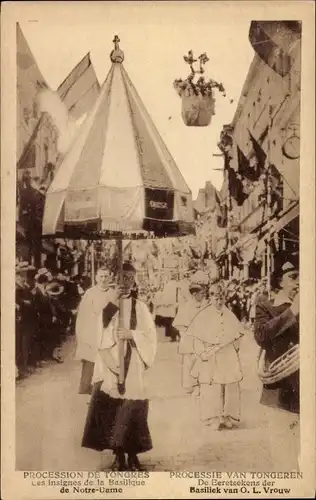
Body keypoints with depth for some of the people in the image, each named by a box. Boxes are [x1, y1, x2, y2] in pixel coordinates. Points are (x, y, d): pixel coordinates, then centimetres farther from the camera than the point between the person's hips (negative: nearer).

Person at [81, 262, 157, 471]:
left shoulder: (140, 307, 6)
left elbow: (150, 336, 3)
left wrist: (131, 334, -13)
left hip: (132, 366, 0)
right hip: (110, 364, 0)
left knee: (132, 410, 0)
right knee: (110, 409, -2)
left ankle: (132, 454, 15)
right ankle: (118, 454, 13)